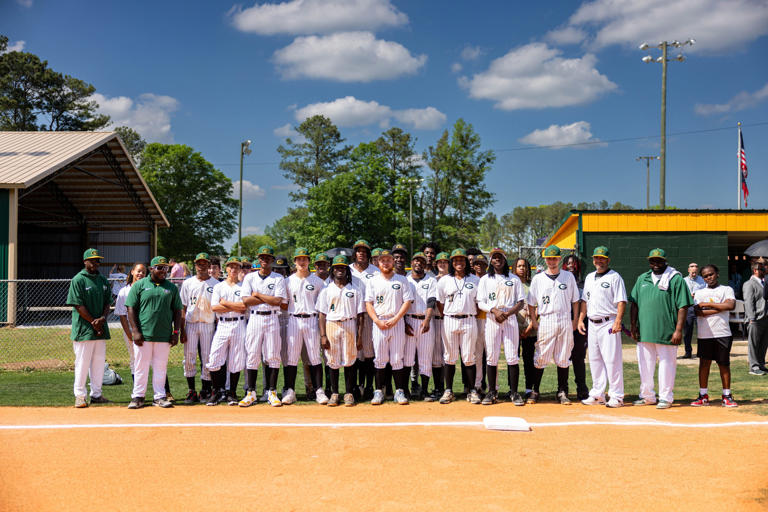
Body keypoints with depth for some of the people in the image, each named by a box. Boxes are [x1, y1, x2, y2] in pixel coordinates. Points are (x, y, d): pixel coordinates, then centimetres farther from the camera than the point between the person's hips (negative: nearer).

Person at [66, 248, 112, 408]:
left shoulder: (103, 280, 13)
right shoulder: (78, 280, -6)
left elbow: (108, 303, 12)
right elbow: (78, 305, -10)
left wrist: (102, 318, -7)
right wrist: (93, 322, -12)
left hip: (101, 328, 6)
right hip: (84, 329, -6)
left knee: (99, 362, 9)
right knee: (82, 362, -2)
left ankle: (96, 394, 17)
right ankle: (80, 395, 7)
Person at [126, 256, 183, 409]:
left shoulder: (172, 288, 11)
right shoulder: (139, 285, 3)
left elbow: (177, 311, 12)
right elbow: (131, 309, 0)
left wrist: (176, 332, 4)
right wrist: (135, 331, -8)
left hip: (164, 336, 2)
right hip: (143, 335, -2)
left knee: (161, 367, 5)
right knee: (141, 366, 2)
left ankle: (160, 396, 13)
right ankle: (138, 397, 11)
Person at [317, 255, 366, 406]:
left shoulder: (355, 290, 7)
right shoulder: (326, 290, 8)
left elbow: (360, 314, 5)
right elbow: (321, 314, 4)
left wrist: (359, 336, -2)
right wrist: (323, 335, -5)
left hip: (349, 326, 0)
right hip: (331, 326, 1)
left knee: (349, 361, 0)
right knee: (333, 361, 3)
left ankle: (349, 393, 9)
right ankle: (334, 393, 12)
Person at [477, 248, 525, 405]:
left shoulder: (514, 279, 11)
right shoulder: (485, 279, 11)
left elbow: (521, 302, 6)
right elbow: (480, 303, 4)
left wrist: (508, 312, -12)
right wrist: (494, 310, -15)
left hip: (510, 319, 0)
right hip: (491, 321, 0)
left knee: (512, 357, -5)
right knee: (491, 357, 0)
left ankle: (514, 392, 1)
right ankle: (492, 392, 7)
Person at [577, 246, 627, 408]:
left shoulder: (614, 277, -4)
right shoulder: (589, 278, 17)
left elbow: (621, 301, -11)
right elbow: (585, 301, 21)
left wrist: (618, 321, -21)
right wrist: (580, 319, 12)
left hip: (608, 324, -7)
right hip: (592, 324, 7)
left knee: (612, 360, -7)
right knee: (594, 360, 10)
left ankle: (617, 396, -1)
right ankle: (597, 395, 18)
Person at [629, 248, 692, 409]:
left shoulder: (676, 279, -3)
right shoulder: (642, 279, 13)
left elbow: (683, 306, -7)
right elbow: (634, 304, 15)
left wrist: (678, 330, -13)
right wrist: (633, 325, 6)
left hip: (667, 332, -5)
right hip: (644, 331, 5)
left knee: (666, 364, 2)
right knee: (644, 364, 11)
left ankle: (666, 397, 12)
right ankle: (647, 396, 23)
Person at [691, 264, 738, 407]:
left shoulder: (726, 290, 6)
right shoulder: (699, 292, 11)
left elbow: (731, 305, -14)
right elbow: (698, 312, -5)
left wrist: (708, 304, -10)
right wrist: (721, 307, -10)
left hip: (722, 334, -2)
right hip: (704, 335, 2)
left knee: (724, 364, 4)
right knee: (704, 363, 5)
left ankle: (727, 396, 13)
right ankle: (703, 395, 13)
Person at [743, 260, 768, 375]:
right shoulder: (749, 284, -8)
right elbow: (749, 302, -13)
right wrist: (752, 319, -19)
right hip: (756, 319, -8)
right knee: (753, 344, -1)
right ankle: (754, 367, 4)